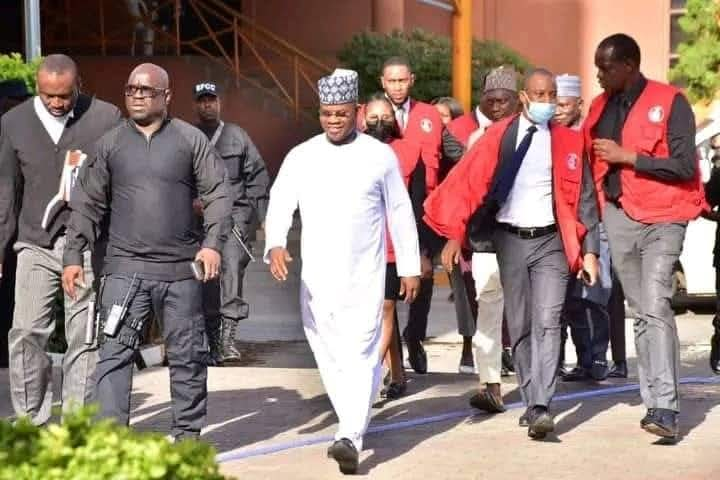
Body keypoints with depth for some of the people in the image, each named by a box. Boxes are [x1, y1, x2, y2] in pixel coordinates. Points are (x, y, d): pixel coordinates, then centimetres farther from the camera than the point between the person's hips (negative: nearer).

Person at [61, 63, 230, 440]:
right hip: (124, 268, 0)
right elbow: (88, 204, 10)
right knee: (114, 353, -8)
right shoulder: (110, 144, 8)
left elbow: (216, 194, 2)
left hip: (182, 269, 0)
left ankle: (187, 433, 20)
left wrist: (212, 242, -10)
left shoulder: (190, 140, 4)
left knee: (187, 355, 8)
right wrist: (73, 256, 4)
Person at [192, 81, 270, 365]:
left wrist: (264, 216, 6)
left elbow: (257, 176, 12)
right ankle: (214, 341, 14)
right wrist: (190, 203, -8)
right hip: (199, 216, 2)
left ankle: (228, 334, -27)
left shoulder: (237, 136, 11)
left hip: (234, 211, -2)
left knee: (232, 263, -23)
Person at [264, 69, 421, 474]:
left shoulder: (381, 156, 1)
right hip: (317, 277, 3)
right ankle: (356, 424, 27)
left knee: (360, 354, -13)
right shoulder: (301, 157, 4)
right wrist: (275, 244, -23)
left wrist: (410, 267, 7)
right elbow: (280, 205, -3)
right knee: (329, 356, 10)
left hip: (364, 276, -3)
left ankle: (350, 438, -19)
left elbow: (400, 213, 6)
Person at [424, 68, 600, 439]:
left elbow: (583, 198, 5)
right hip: (510, 241, 1)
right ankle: (531, 400, 21)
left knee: (547, 323, -12)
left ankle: (540, 408, -16)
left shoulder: (568, 142, 3)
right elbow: (467, 182, -4)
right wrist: (454, 236, -12)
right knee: (519, 326, 8)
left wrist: (589, 251, 0)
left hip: (551, 242, -1)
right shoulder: (499, 136, 1)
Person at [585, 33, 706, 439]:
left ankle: (666, 408, -18)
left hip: (661, 218, -6)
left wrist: (628, 156, -17)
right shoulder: (600, 107, 8)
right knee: (640, 312, 10)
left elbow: (685, 166, -16)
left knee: (656, 307, -18)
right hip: (619, 218, 6)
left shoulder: (670, 102, -9)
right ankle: (653, 401, 17)